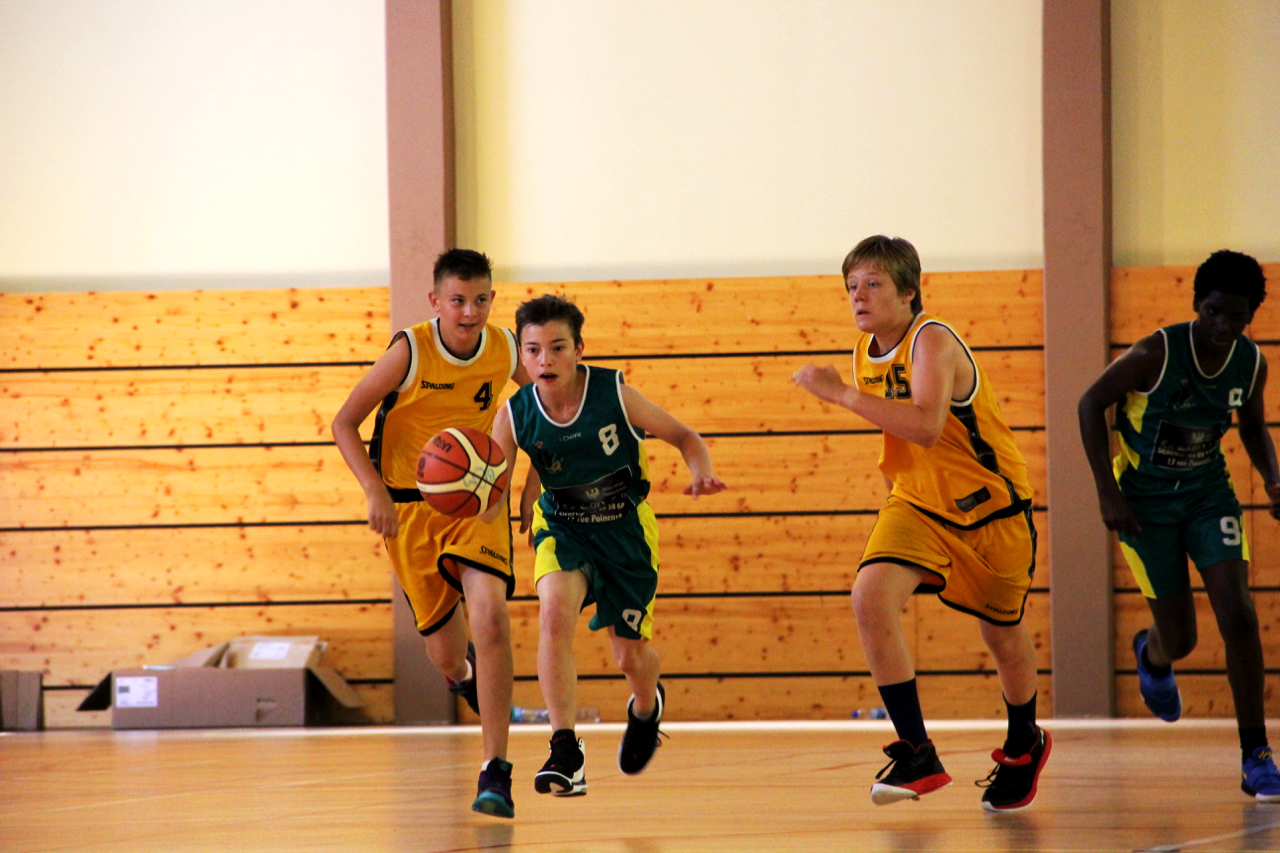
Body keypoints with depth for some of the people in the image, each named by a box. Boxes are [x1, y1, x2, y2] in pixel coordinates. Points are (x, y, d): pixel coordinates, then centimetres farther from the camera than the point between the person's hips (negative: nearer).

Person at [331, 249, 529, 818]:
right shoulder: (411, 351, -16)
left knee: (489, 612, -26)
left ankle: (495, 771, -24)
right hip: (409, 507, -1)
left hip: (477, 499, 1)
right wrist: (374, 492, -23)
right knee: (445, 654, 7)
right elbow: (344, 423, -11)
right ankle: (465, 675, 50)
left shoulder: (505, 349, -6)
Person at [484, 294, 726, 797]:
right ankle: (565, 753, -26)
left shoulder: (614, 395, -22)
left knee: (630, 657, 7)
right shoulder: (514, 417, -18)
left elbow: (684, 437, -9)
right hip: (562, 526, 0)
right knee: (555, 610, -31)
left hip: (625, 528, 0)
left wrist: (701, 475, -30)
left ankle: (647, 704, 49)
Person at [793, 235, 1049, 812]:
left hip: (989, 505, -6)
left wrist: (842, 394, -38)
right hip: (917, 504, 6)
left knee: (1002, 633, 12)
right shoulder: (867, 353, 1)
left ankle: (1023, 747, 42)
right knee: (870, 596, -21)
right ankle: (917, 755, -17)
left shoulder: (931, 341, -23)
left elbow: (925, 426, -39)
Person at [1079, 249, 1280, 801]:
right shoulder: (1157, 354, -23)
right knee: (1180, 639, 1)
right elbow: (1092, 403, -12)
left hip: (1208, 495, 3)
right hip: (1144, 501, -3)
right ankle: (1152, 655, 43)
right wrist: (1106, 491, -17)